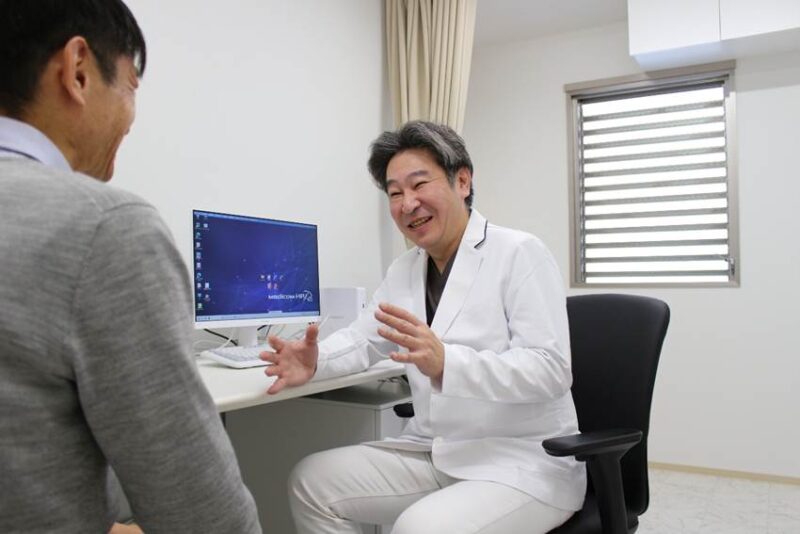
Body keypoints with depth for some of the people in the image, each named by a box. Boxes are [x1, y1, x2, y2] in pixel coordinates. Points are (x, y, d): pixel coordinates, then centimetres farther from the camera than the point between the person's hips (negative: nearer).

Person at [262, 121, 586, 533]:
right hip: (435, 454, 7)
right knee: (311, 482, -2)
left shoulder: (519, 254, -13)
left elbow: (550, 370, -21)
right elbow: (363, 338, 15)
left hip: (524, 462, -6)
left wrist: (445, 362, -36)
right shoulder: (404, 269, 9)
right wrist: (314, 361, -9)